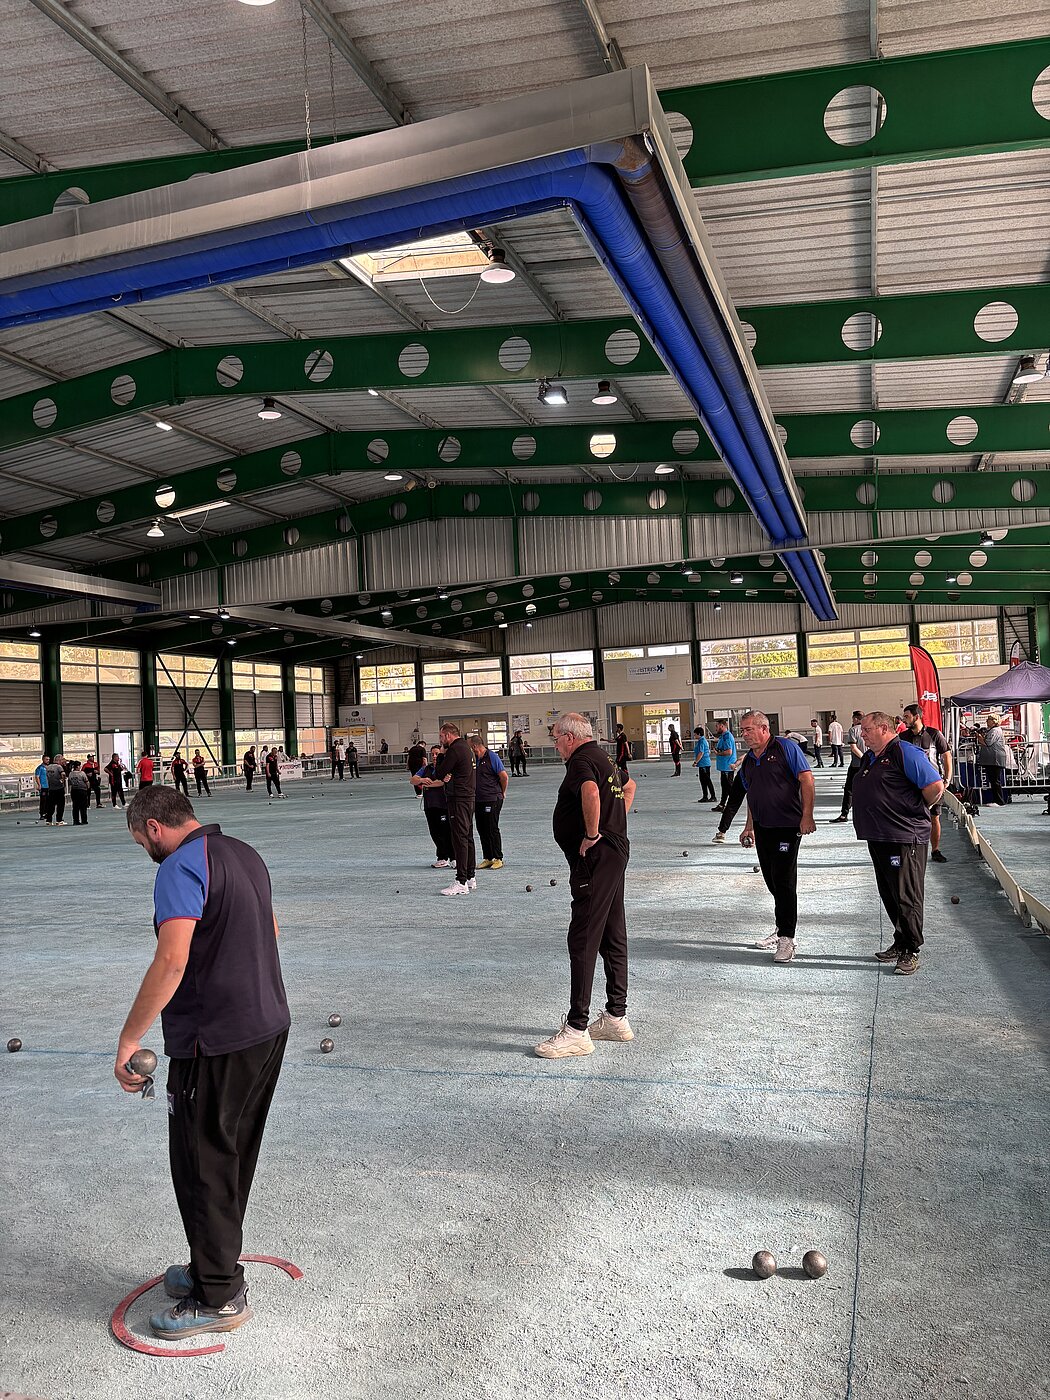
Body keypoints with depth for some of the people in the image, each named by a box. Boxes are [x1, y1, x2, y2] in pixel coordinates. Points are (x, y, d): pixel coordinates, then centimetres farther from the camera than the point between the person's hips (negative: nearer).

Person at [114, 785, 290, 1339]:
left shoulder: (182, 866, -17)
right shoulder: (245, 854, 11)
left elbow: (171, 961, -28)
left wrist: (129, 1038, -22)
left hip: (215, 1043, -9)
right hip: (270, 1025, 9)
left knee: (203, 1168, 5)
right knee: (234, 1158, 20)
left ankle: (219, 1297, 16)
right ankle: (214, 1266, 35)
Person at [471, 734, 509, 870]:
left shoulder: (492, 757, -11)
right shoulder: (474, 758, 11)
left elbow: (504, 777, -12)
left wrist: (502, 793, 0)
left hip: (492, 800, -7)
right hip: (478, 800, 7)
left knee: (492, 829, -4)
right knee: (482, 830, 9)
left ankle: (498, 859, 4)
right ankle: (488, 858, 17)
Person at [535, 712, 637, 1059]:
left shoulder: (581, 760, -14)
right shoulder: (604, 758, 18)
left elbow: (591, 791, -36)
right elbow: (629, 786, 37)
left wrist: (592, 834, -24)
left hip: (595, 858, -11)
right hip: (616, 852, 11)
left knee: (582, 941, -8)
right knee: (613, 938, 15)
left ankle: (577, 1029, -5)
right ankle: (616, 1018, 24)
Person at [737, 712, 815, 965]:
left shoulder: (786, 748, -8)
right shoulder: (748, 760, 14)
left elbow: (806, 779, -13)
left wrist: (807, 816, -20)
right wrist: (749, 826, 20)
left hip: (787, 825, -7)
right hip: (762, 828, 7)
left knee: (783, 880, -7)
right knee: (771, 880, 13)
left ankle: (786, 938, -1)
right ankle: (782, 928, 27)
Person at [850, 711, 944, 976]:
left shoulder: (905, 753, -13)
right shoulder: (868, 758, 15)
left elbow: (935, 787, -18)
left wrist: (914, 812, -5)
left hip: (904, 839, -9)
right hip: (877, 838, 9)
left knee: (906, 897, -2)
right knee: (889, 895, 15)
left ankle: (910, 952, 6)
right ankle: (900, 944, 26)